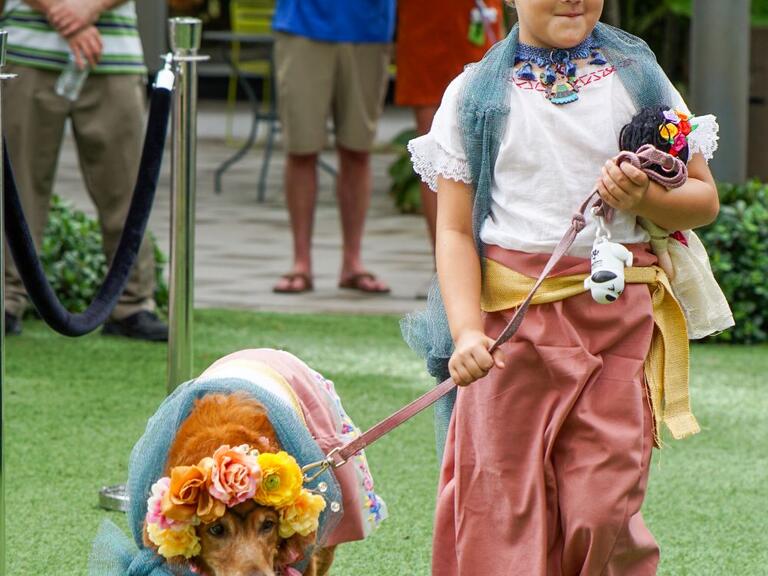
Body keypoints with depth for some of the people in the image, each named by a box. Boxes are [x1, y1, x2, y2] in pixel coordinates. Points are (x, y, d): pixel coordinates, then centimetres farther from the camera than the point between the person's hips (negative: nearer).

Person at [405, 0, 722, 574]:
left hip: (620, 317, 0)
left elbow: (704, 198, 11)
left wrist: (646, 198, -11)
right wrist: (467, 331, -13)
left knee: (602, 515, -6)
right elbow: (455, 230, 1)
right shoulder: (476, 96, 5)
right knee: (502, 503, -3)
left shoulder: (637, 78, 9)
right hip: (509, 320, 0)